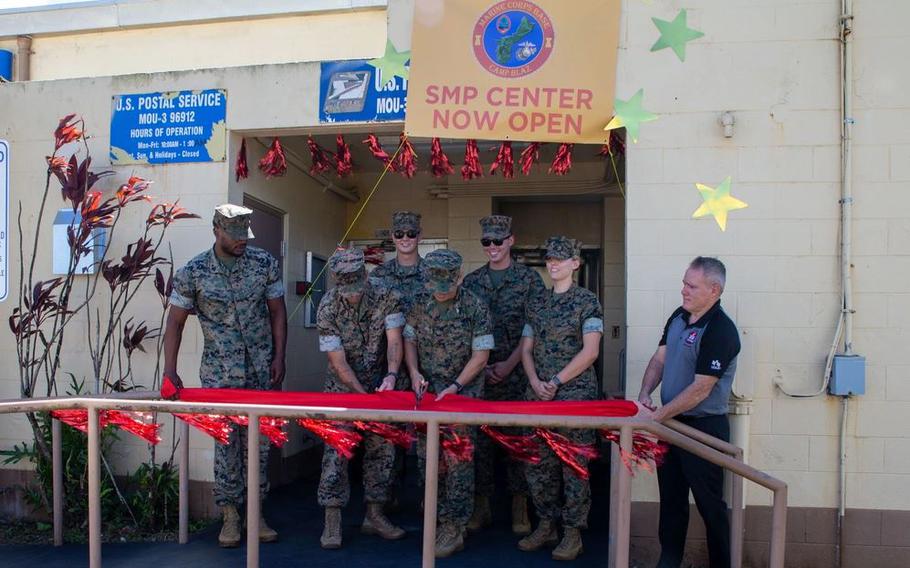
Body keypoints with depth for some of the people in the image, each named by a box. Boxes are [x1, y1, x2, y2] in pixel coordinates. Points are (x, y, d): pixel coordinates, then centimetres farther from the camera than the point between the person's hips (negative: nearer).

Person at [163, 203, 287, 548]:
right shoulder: (192, 273, -6)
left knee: (259, 441, 6)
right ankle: (230, 516, 15)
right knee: (226, 441, 2)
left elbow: (278, 312, 4)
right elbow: (175, 323, -1)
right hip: (220, 373, -2)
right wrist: (170, 371, -6)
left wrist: (279, 359, -1)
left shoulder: (264, 263, -2)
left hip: (262, 369, 2)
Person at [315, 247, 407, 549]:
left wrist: (391, 376, -35)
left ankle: (374, 516, 17)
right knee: (337, 449, -8)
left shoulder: (387, 298, -12)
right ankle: (332, 521, -1)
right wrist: (364, 396, -21)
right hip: (343, 387, -2)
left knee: (381, 448, 5)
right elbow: (338, 362, -17)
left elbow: (394, 340, -18)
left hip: (379, 386, 2)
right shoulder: (327, 309, -17)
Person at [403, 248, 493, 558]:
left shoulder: (476, 309, -9)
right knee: (427, 457, 7)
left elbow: (481, 355, -9)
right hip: (427, 390, 5)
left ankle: (455, 529, 4)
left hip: (463, 390, -4)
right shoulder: (420, 305, 2)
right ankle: (440, 517, 23)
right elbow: (409, 340, 11)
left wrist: (455, 386, -14)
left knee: (457, 458, -5)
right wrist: (414, 373, -4)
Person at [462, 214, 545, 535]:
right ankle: (481, 506, 17)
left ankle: (519, 506, 14)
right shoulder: (472, 281, 9)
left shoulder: (529, 280, 0)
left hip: (517, 373, -3)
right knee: (480, 437, 6)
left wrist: (510, 364, -11)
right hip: (479, 373, 3)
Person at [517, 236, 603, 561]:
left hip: (574, 394, -5)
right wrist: (535, 382, -5)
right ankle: (546, 527, 22)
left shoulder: (587, 302, -3)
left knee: (573, 466, 0)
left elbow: (590, 351, -10)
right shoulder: (538, 304, 13)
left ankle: (572, 534, 12)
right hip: (538, 395, 5)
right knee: (538, 463, 8)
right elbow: (526, 349, 12)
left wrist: (556, 382, -13)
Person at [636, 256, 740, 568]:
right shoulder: (679, 316, 4)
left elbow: (700, 389, -22)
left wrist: (658, 416, -19)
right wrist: (644, 395, -6)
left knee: (709, 503, 7)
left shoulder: (721, 330, -21)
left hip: (703, 427, -7)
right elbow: (659, 359, 10)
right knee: (671, 497, 17)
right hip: (671, 421, 8)